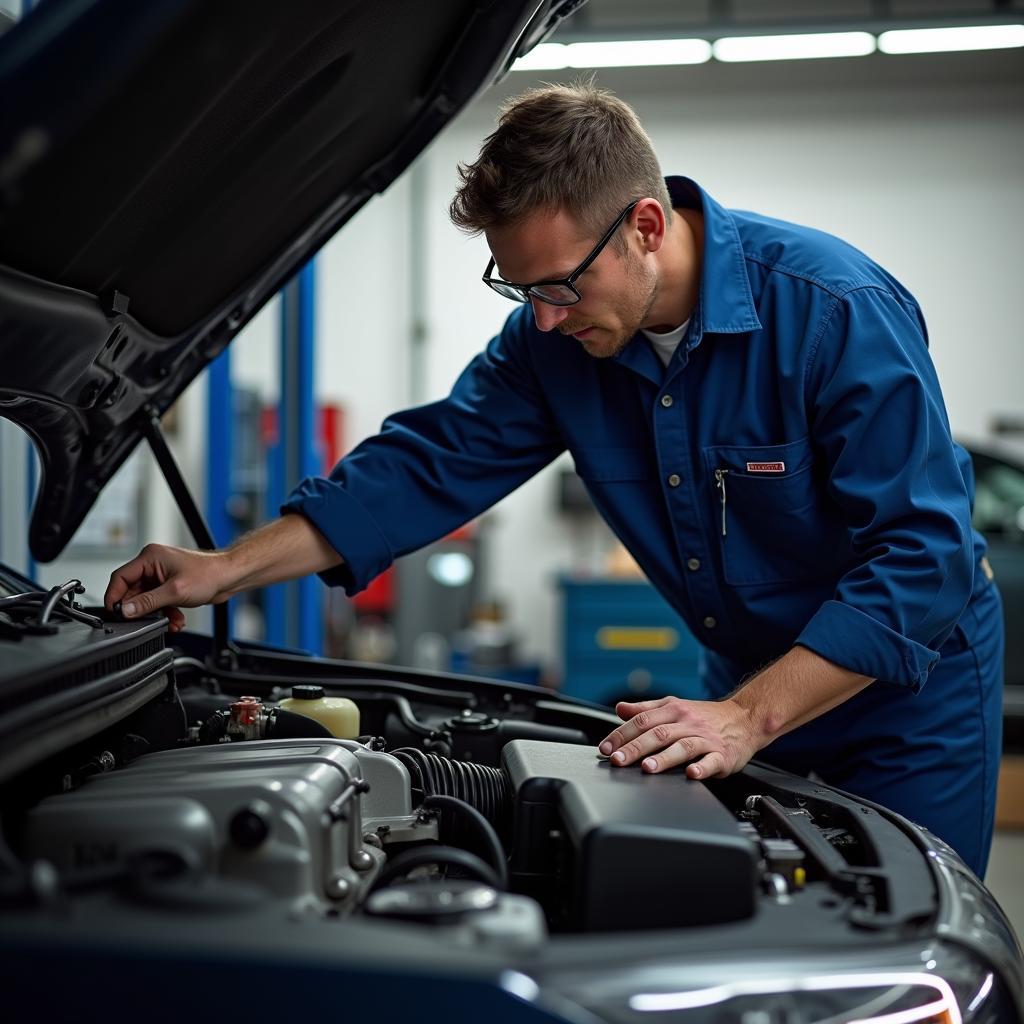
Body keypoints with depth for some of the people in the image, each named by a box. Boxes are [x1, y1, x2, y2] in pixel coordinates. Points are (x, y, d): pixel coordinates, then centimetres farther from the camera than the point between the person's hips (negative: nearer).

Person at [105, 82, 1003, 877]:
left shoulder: (842, 312, -28)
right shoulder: (556, 334, -11)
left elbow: (919, 558, -29)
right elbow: (432, 464, -6)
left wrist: (746, 719, -35)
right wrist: (230, 569, -13)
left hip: (910, 676, -5)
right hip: (748, 671, 5)